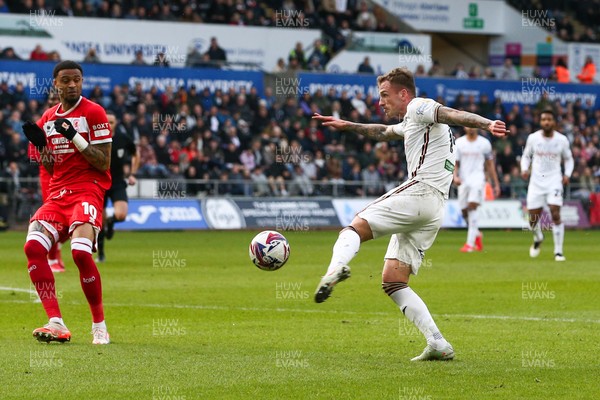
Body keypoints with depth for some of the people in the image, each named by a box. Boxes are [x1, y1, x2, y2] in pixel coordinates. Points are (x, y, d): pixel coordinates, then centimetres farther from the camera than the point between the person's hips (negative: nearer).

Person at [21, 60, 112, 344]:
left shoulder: (94, 113, -3)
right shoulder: (48, 118, 15)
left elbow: (103, 164, -8)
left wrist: (76, 137, -17)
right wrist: (40, 146, 1)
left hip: (88, 190, -6)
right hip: (58, 192, 6)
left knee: (80, 251, -27)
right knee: (33, 246, -17)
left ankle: (99, 325, -9)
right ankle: (56, 324, -15)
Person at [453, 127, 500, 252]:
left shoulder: (484, 143, 4)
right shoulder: (459, 143, 6)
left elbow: (490, 165, 11)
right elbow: (454, 163, 5)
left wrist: (496, 184, 11)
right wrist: (455, 176, -15)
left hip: (477, 179, -3)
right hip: (463, 180, 3)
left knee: (472, 206, -20)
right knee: (464, 212, 4)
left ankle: (470, 243, -23)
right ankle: (477, 235, 32)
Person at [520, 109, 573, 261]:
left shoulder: (562, 140, -2)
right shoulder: (533, 138, -1)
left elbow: (568, 159, 12)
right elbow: (526, 156, 13)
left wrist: (567, 174, -5)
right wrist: (524, 169, -6)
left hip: (554, 180, -1)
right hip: (536, 180, 1)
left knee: (555, 215, -16)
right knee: (533, 219, 2)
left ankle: (558, 251, -7)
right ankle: (538, 239, 37)